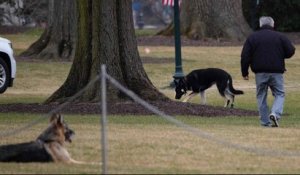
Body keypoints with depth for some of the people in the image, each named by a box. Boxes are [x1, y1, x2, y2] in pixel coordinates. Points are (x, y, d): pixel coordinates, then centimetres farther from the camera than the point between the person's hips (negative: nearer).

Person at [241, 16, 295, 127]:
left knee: (261, 96, 11)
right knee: (279, 94, 8)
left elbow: (245, 57, 1)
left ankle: (265, 122, 7)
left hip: (260, 72, 1)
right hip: (276, 72, -1)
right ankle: (275, 113, -18)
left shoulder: (252, 37, 5)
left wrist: (245, 72, 8)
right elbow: (291, 51, 1)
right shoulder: (280, 37, 2)